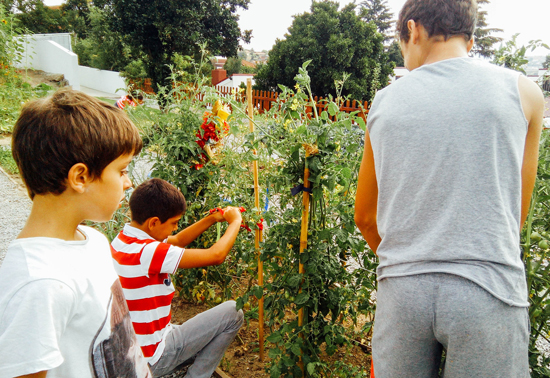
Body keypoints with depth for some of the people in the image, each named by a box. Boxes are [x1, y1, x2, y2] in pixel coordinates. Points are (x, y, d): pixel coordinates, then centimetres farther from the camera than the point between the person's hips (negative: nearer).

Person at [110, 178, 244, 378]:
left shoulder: (124, 240, -2)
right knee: (233, 312, -7)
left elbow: (177, 240, 10)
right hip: (151, 359, -9)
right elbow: (216, 255, -28)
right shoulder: (146, 253, -30)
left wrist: (212, 218, 2)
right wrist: (235, 221, -12)